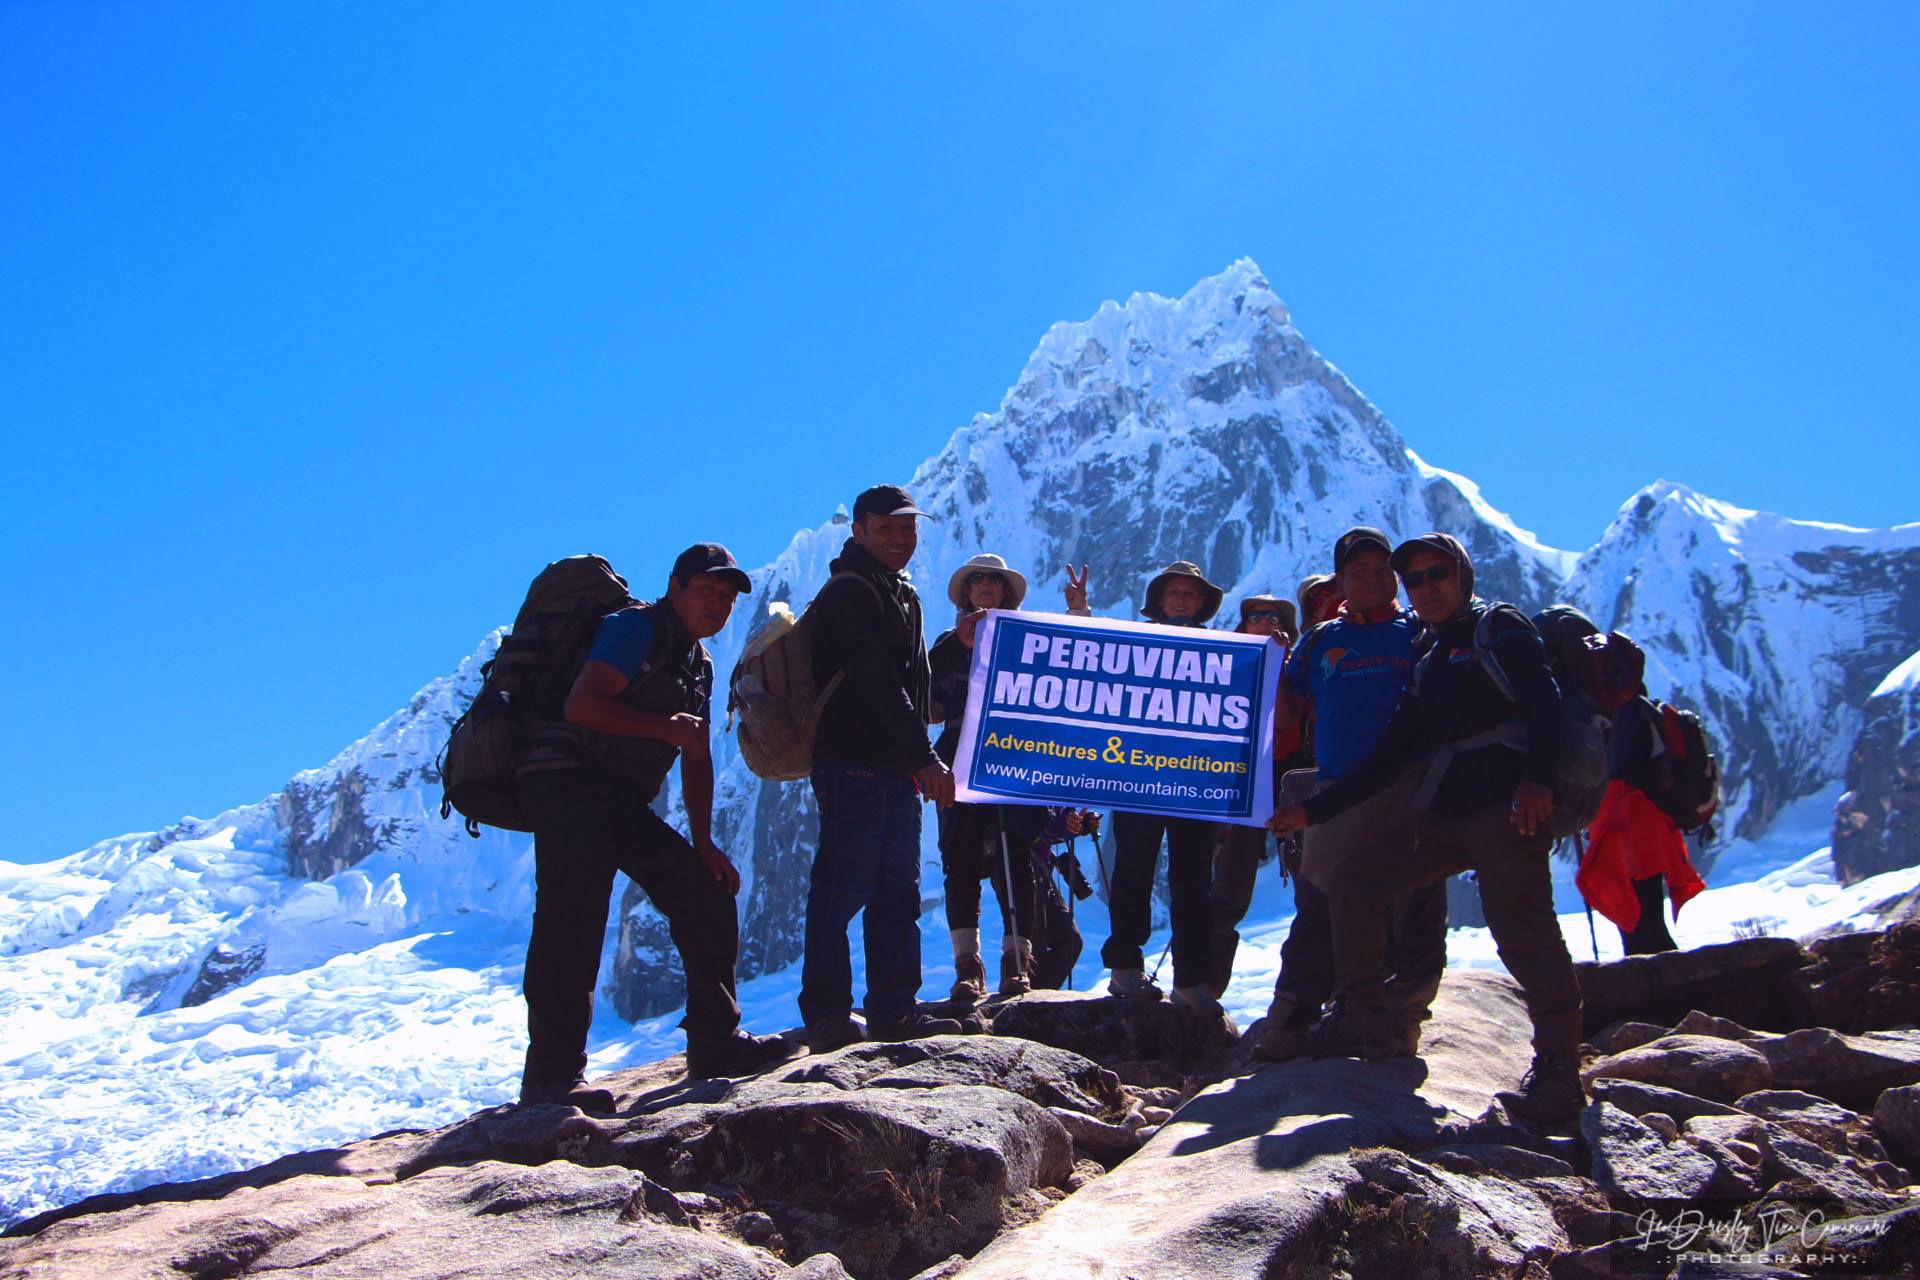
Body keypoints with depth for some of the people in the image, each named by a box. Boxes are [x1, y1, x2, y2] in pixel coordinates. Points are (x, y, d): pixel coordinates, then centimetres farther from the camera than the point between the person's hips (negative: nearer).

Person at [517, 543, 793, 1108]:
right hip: (568, 781, -9)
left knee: (706, 892, 6)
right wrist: (666, 727, -18)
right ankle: (552, 1073, -11)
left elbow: (697, 759, 21)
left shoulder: (699, 664, 20)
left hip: (623, 804, 9)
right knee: (572, 921, -16)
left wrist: (703, 843, 14)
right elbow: (580, 705, -20)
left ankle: (715, 1041, 12)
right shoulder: (636, 628, -7)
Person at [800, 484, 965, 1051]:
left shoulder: (903, 595, 21)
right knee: (843, 889, -6)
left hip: (898, 768, 9)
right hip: (854, 765, -9)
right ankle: (827, 1016, -1)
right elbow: (878, 687, -17)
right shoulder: (847, 595, -8)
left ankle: (894, 1011, 12)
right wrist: (926, 759, -18)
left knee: (897, 895, 8)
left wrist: (921, 761, 17)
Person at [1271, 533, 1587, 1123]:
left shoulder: (1500, 628, 6)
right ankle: (1363, 1020, 11)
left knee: (1521, 932, -15)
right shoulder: (1428, 669, 25)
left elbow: (1543, 701, -11)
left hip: (1507, 808, -8)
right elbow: (1388, 758, 22)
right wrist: (1314, 811, 16)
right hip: (1443, 818, 8)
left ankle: (1557, 1071, -6)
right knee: (1352, 878, 6)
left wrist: (1536, 777, -29)